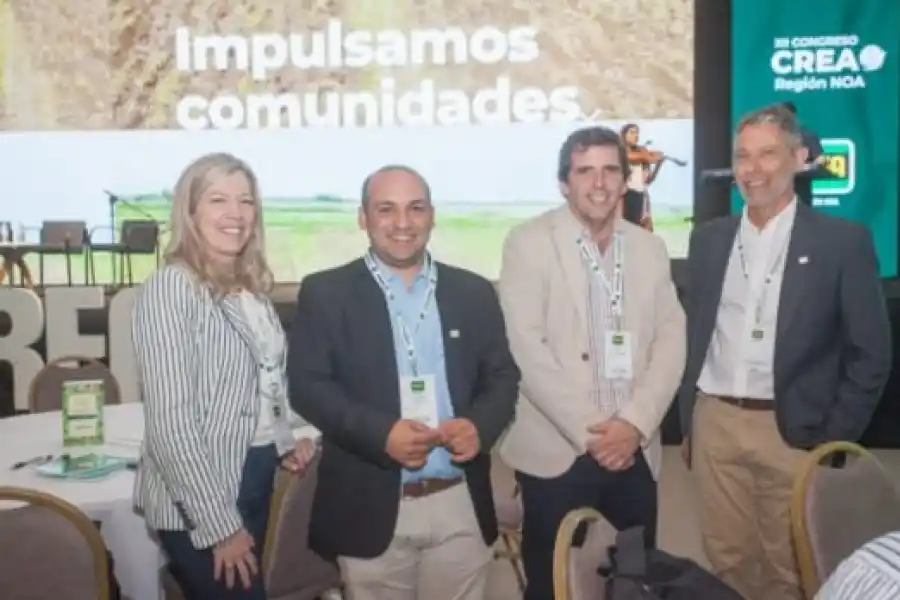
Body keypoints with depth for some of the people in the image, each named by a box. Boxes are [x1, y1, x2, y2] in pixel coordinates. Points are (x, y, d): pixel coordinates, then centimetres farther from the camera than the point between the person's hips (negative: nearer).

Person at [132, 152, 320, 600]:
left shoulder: (251, 286, 8)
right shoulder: (170, 287, -16)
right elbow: (170, 422, -20)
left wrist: (288, 438, 1)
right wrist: (218, 523, -19)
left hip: (255, 478, 8)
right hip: (199, 504, -8)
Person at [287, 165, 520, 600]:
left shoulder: (473, 292, 9)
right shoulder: (325, 293, 0)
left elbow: (503, 377, 9)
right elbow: (306, 384, -6)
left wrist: (480, 425, -13)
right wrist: (381, 433, -20)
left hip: (461, 506, 3)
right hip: (371, 508, -2)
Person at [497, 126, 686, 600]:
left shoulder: (650, 247, 10)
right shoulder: (529, 243, -4)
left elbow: (671, 340, 5)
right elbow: (526, 348, -12)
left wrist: (635, 423, -9)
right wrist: (588, 431, -13)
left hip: (635, 449, 4)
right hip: (557, 450, -4)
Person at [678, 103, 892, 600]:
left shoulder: (843, 241, -5)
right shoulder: (709, 239, 7)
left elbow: (871, 353, -4)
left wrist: (834, 439, -7)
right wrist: (687, 420, 9)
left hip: (792, 431, -3)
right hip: (714, 423, 4)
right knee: (727, 559, 13)